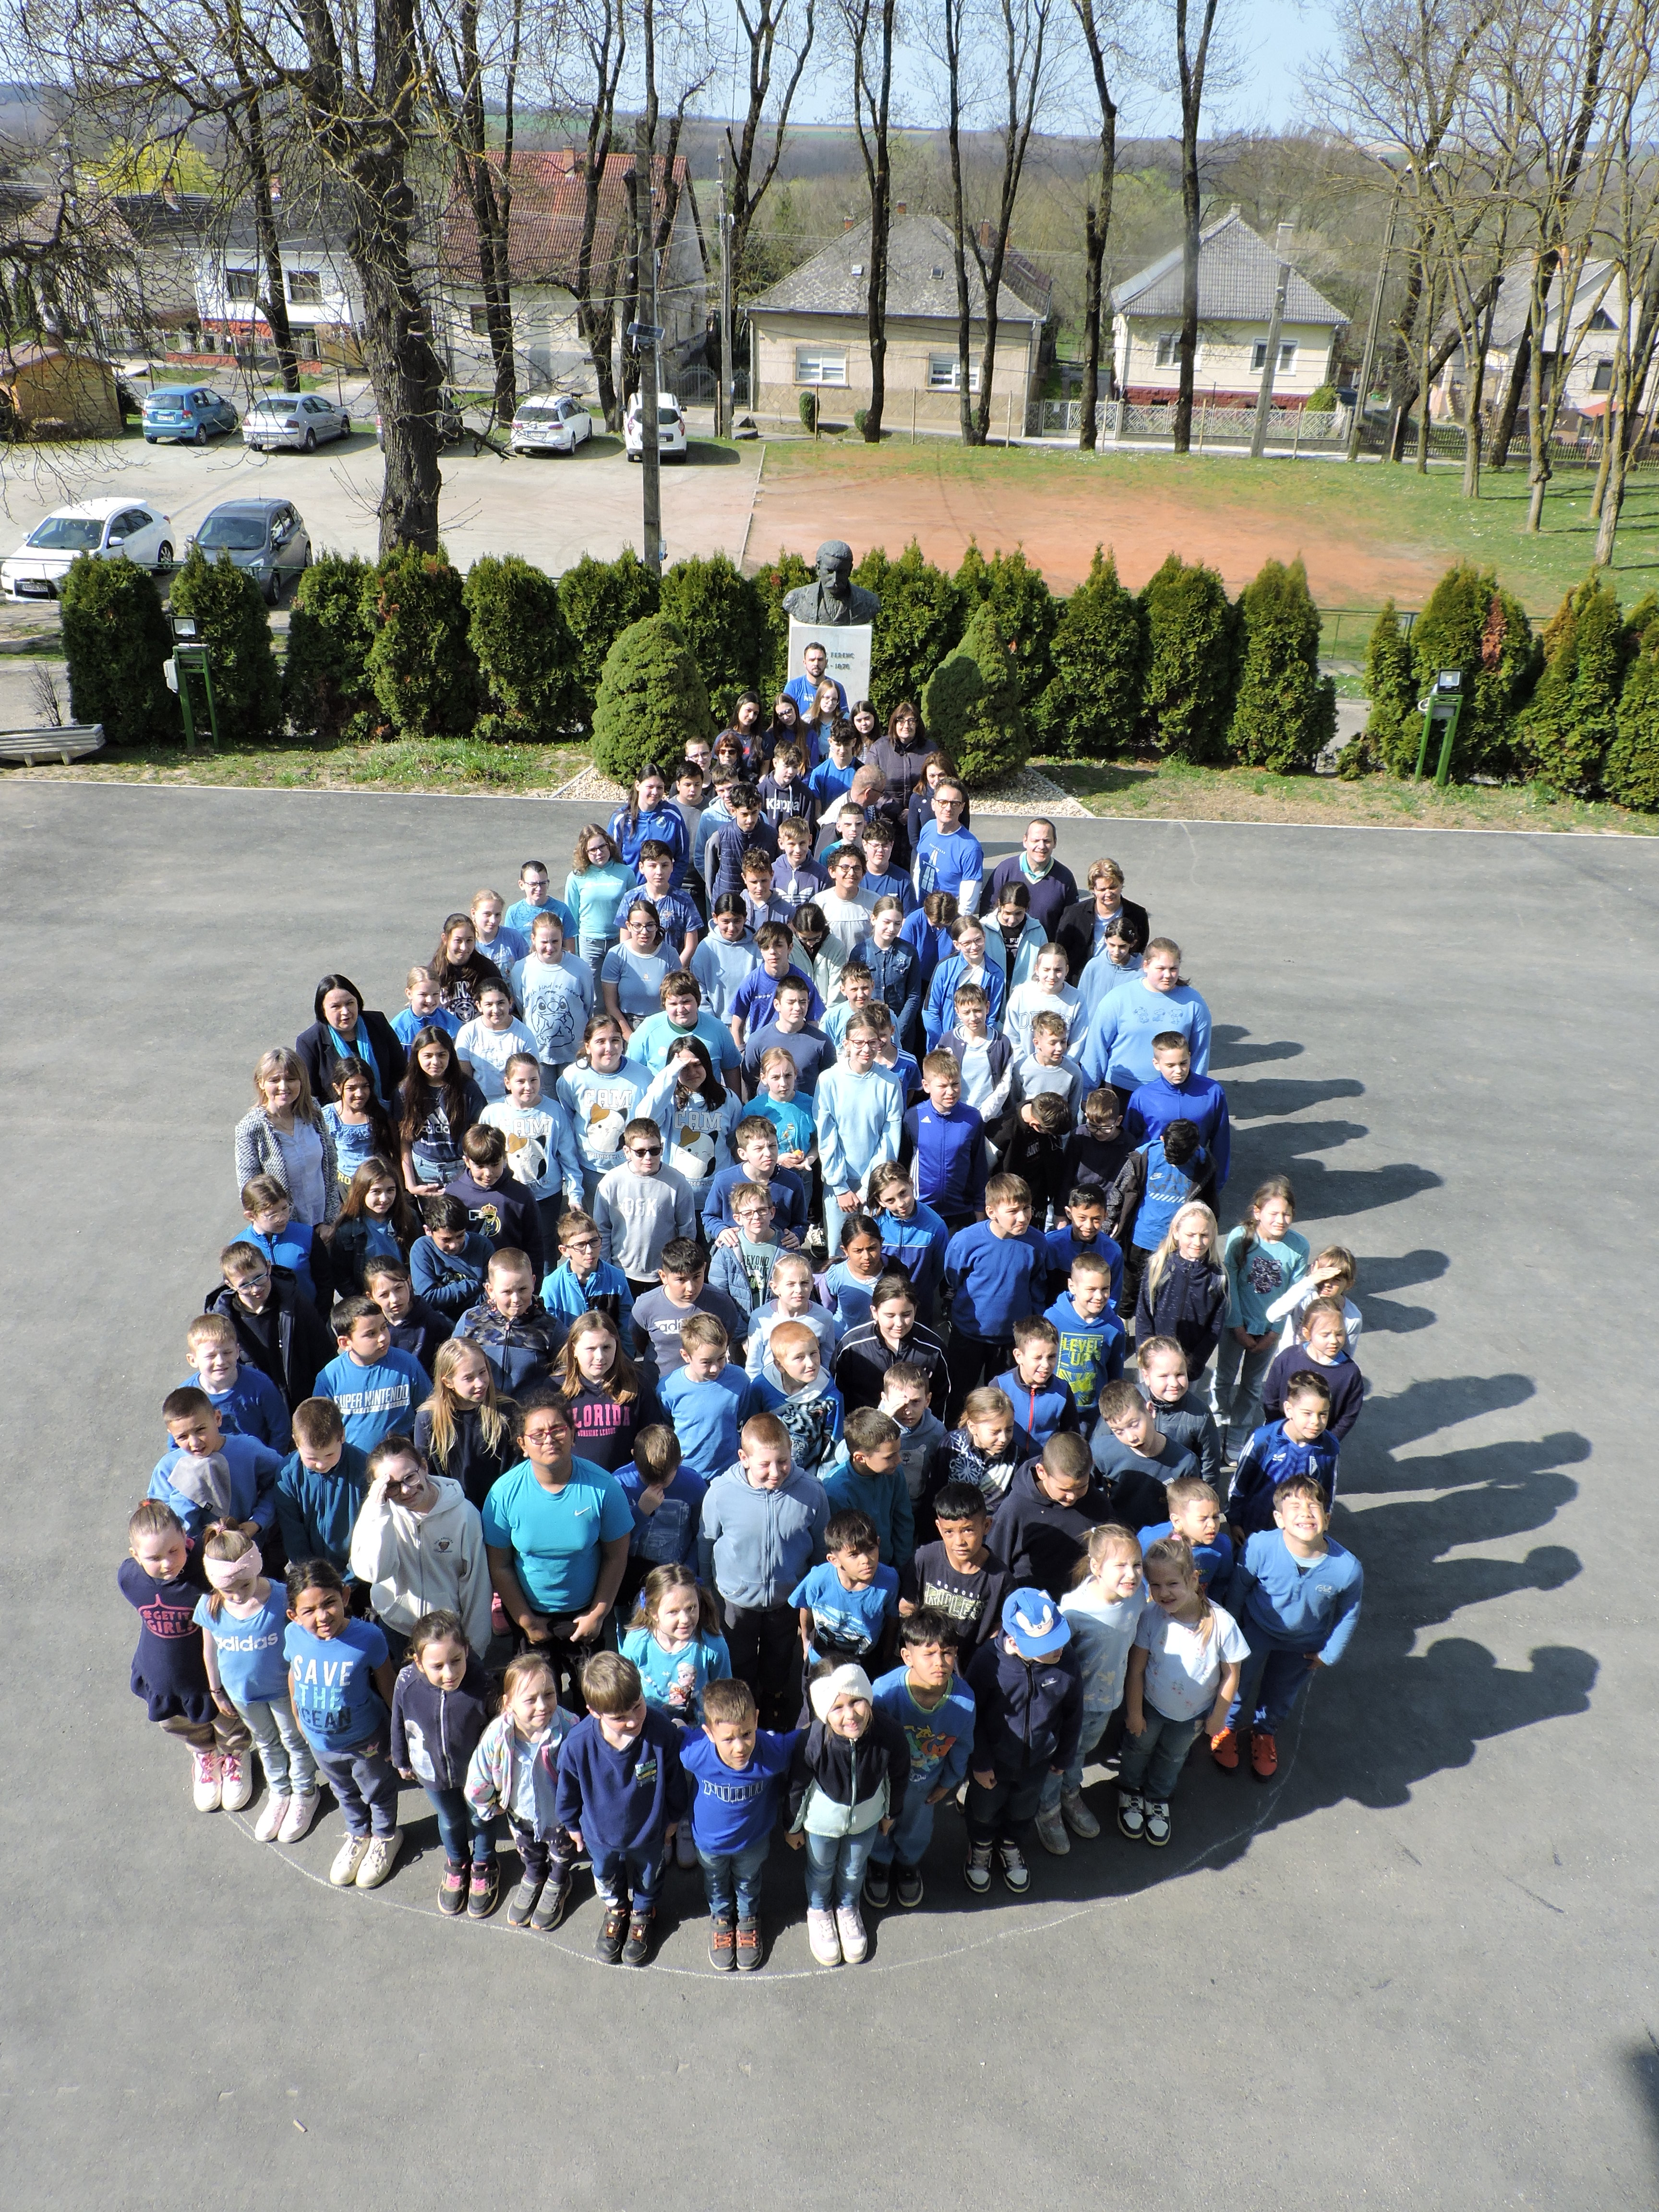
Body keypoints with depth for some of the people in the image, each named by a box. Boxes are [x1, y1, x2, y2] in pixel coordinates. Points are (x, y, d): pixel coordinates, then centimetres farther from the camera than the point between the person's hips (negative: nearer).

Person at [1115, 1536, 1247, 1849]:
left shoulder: (1222, 1623, -34)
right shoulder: (1150, 1616, -32)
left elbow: (1231, 1674, -16)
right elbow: (1136, 1668, -18)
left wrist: (1218, 1717, -6)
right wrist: (1134, 1712, -9)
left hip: (1192, 1714, 1)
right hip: (1150, 1705, -1)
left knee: (1172, 1757, 29)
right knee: (1138, 1747, 27)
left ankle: (1158, 1799, 58)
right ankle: (1130, 1793, 57)